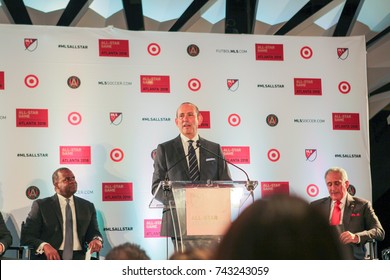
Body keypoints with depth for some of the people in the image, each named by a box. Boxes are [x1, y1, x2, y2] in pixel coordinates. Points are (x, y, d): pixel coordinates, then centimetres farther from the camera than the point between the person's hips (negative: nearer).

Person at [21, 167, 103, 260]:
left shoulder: (88, 206, 19)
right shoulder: (41, 205, 8)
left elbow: (93, 232, 19)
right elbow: (26, 236, 3)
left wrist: (96, 239, -6)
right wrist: (44, 246, -16)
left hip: (78, 259, 2)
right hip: (51, 258, -2)